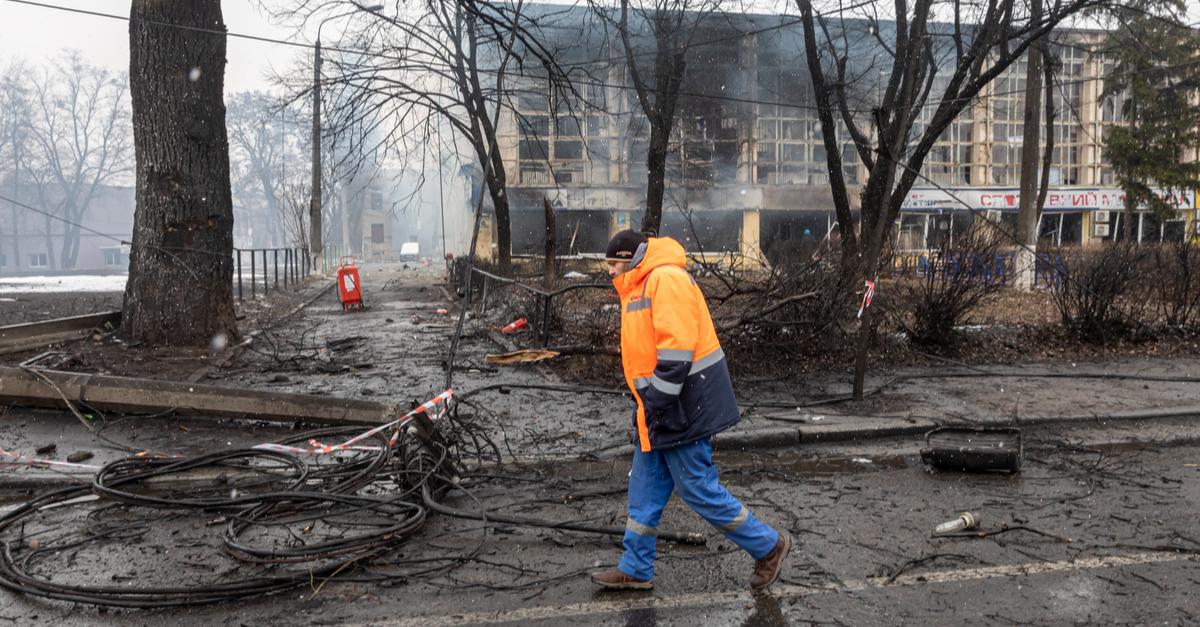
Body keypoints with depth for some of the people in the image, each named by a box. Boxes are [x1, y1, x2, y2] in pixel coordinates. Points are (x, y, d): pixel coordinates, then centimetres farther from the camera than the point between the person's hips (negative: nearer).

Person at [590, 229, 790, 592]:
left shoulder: (666, 279, -18)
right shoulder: (641, 287, 16)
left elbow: (677, 348, -25)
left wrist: (656, 402, -22)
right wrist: (649, 405, 16)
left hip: (684, 406, -10)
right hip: (658, 412, 10)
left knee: (698, 489, -1)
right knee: (645, 491, 14)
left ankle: (769, 546, 15)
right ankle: (635, 571, 25)